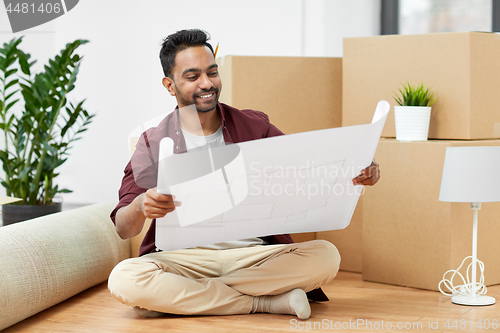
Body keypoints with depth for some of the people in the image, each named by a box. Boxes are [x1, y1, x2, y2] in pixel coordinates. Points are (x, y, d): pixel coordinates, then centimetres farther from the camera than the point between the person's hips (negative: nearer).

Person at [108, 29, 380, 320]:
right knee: (124, 279, -33)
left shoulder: (253, 126, 12)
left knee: (325, 256, -26)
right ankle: (266, 302, -22)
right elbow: (124, 229, -2)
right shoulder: (153, 144, 6)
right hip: (184, 258, -1)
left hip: (254, 255, 1)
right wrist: (141, 206, -28)